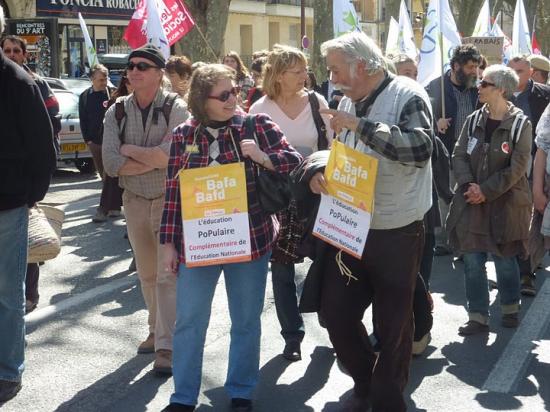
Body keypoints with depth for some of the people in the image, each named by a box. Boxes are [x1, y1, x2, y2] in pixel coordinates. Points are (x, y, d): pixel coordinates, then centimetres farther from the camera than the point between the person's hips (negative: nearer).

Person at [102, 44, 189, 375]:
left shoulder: (176, 108, -11)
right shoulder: (117, 112, 0)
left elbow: (171, 155, -25)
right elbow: (111, 164, -9)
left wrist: (129, 150, -13)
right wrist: (152, 160, -17)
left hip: (171, 199, -4)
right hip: (135, 201, 5)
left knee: (169, 274, -8)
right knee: (147, 273, 16)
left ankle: (167, 346, -6)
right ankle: (157, 330, 32)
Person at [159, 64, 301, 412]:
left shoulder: (257, 125, -2)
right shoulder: (184, 134, 0)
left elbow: (296, 161, -2)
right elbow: (174, 191, 2)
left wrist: (265, 158, -20)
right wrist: (169, 241, 1)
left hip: (249, 240, 0)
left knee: (246, 321, 10)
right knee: (189, 321, 6)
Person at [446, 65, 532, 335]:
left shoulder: (520, 124, -8)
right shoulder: (474, 120, 5)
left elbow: (517, 168, -12)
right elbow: (459, 156, 3)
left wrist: (486, 191, -16)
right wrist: (468, 185, -13)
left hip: (505, 203, -3)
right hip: (472, 202, 4)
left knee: (504, 260, 9)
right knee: (473, 261, 2)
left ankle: (510, 309, 31)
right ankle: (478, 318, 11)